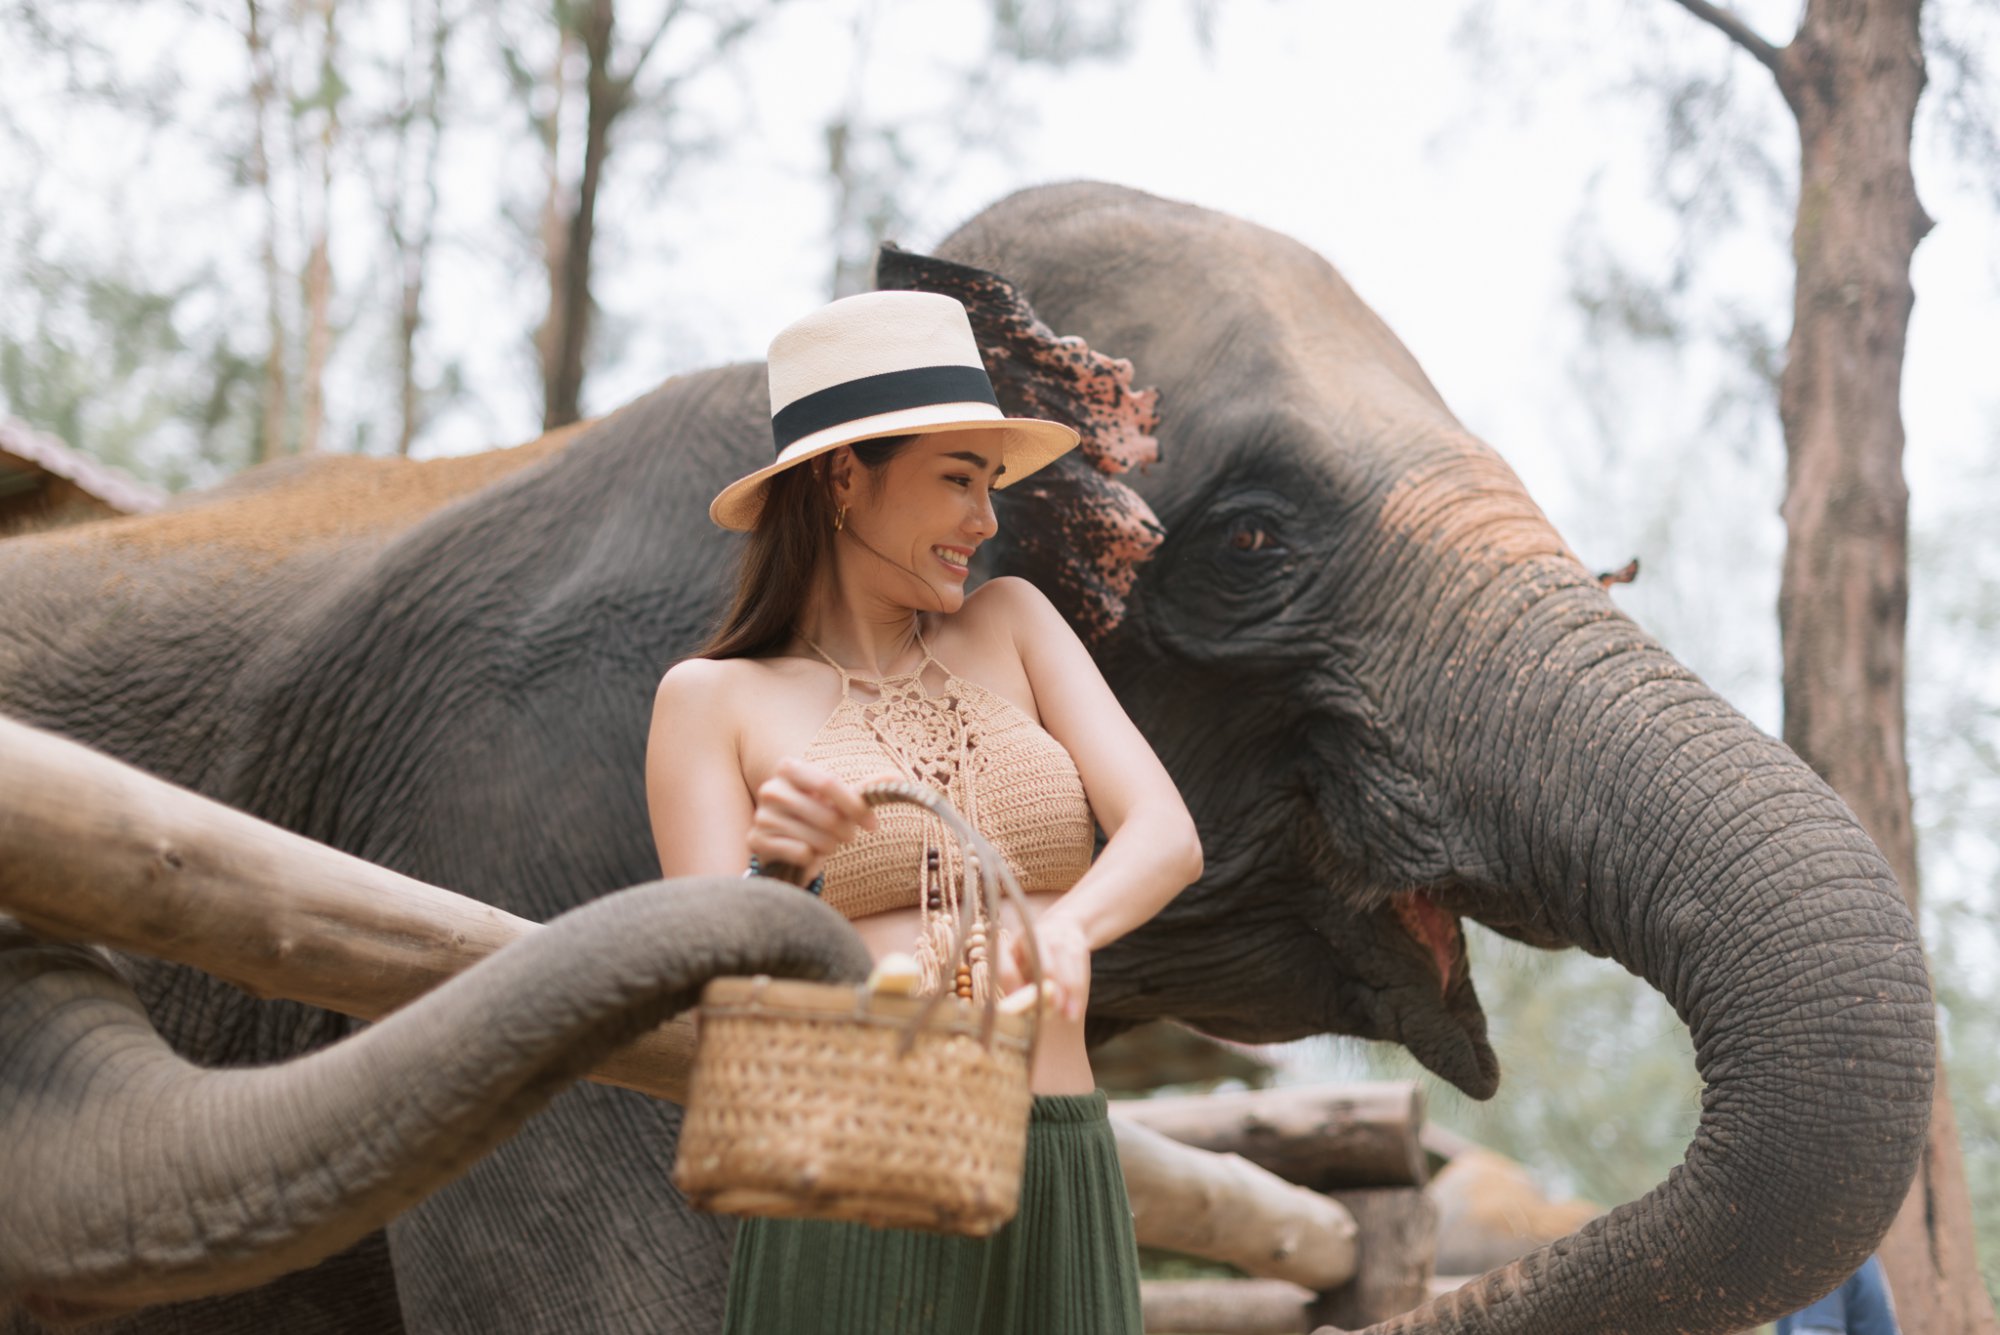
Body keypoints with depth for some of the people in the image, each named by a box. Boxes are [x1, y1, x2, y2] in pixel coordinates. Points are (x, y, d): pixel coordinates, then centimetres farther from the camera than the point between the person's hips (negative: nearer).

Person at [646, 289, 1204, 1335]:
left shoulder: (1010, 627, 12)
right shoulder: (711, 702, 3)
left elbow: (1167, 837, 0)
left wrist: (1066, 927, -21)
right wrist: (775, 875, -26)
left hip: (1059, 1202, 3)